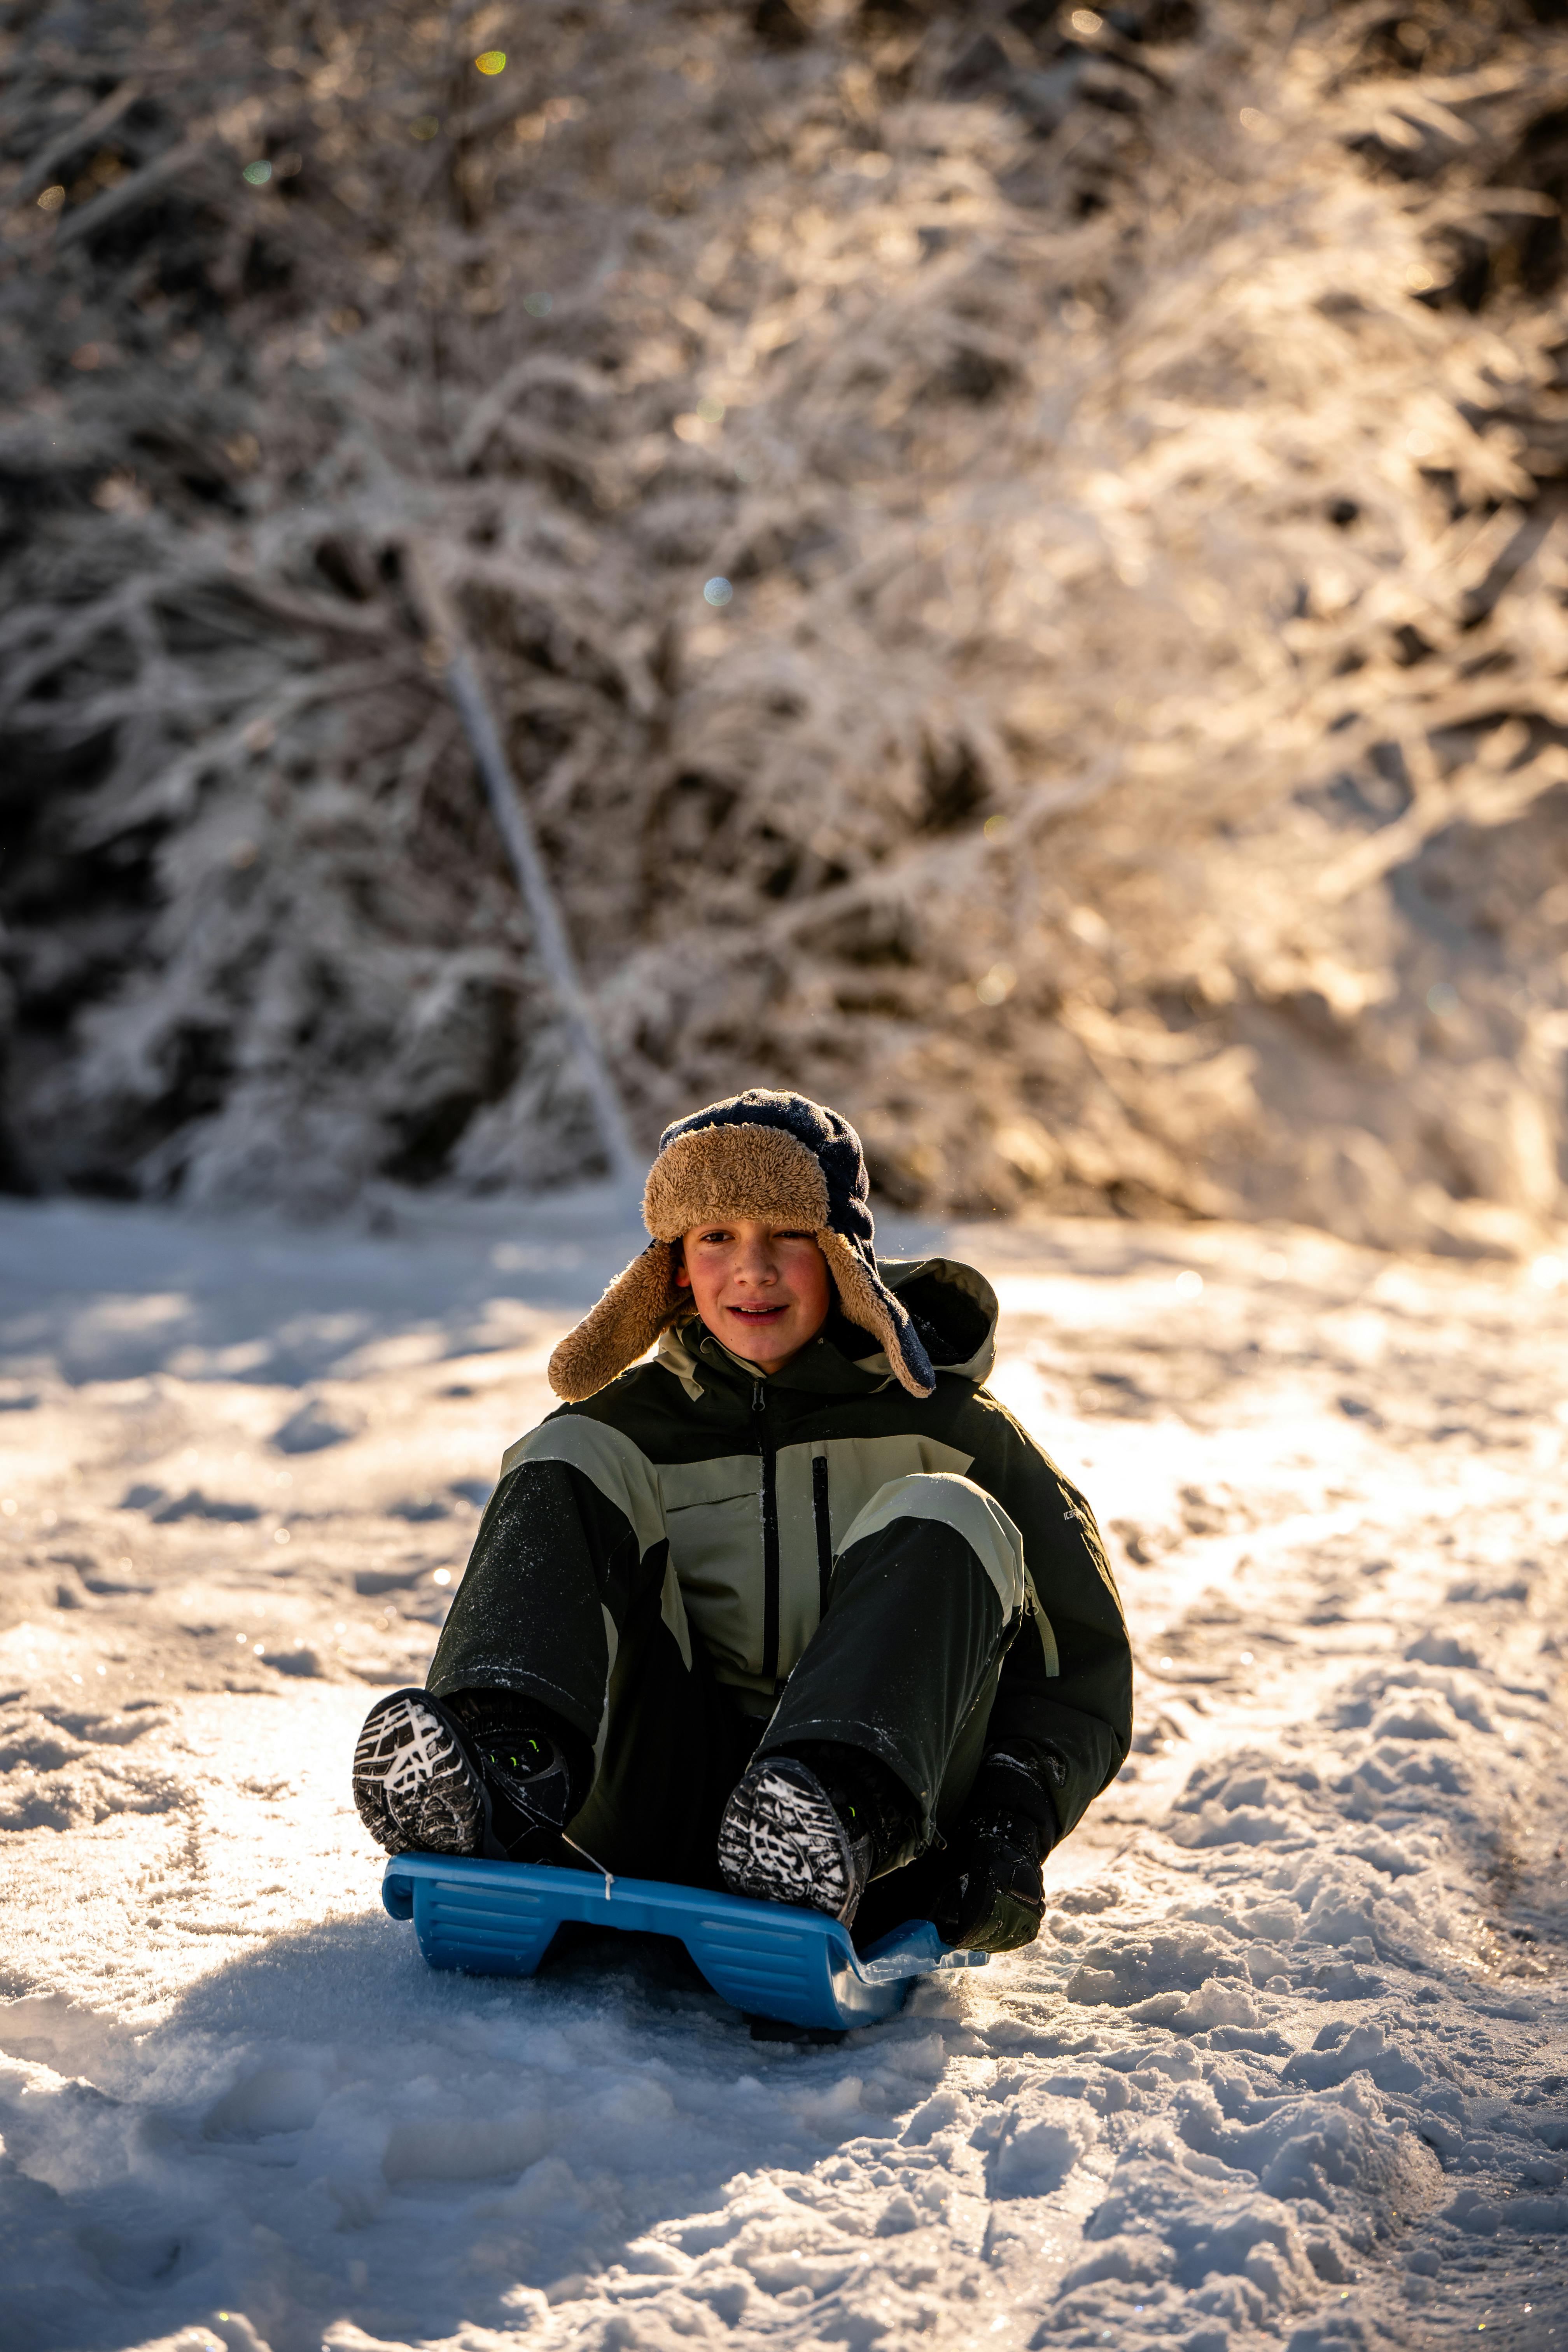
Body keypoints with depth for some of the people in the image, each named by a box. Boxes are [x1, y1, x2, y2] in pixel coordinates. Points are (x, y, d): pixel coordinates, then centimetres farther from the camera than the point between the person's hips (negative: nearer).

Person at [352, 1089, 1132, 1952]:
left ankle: (841, 1812, -48)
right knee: (564, 1462, -10)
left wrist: (1015, 1822, -12)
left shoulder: (947, 1427, 8)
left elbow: (1082, 1663, 7)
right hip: (667, 1831, 2)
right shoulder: (627, 1428, 14)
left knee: (943, 1521, -21)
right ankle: (506, 1774, -38)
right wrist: (489, 1737, -11)